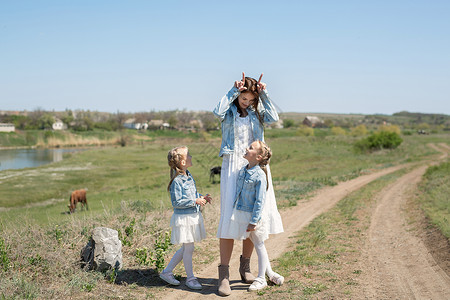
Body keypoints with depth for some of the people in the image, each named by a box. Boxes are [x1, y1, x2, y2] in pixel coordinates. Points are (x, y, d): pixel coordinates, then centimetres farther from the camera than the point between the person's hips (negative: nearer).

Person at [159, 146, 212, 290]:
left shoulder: (189, 176, 9)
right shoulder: (177, 181, -19)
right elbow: (177, 202, -20)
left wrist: (202, 198, 3)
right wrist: (195, 201, -22)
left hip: (193, 216, 9)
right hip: (183, 218, -9)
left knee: (185, 248, 15)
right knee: (188, 248, 2)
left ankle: (166, 272, 27)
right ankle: (190, 278, 18)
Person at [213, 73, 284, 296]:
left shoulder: (256, 111, 11)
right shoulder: (230, 112, 3)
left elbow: (274, 118, -8)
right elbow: (218, 112, -21)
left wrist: (264, 94, -7)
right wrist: (233, 91, -14)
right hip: (233, 166, -4)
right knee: (230, 217, -8)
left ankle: (245, 267, 24)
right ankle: (224, 275, -5)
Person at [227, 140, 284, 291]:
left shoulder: (259, 175, -19)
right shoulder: (242, 171, 5)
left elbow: (260, 201, -19)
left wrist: (253, 221, -19)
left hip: (253, 215, -7)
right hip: (240, 212, 8)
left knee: (259, 245, 9)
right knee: (258, 246, 17)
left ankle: (261, 279, 21)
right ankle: (270, 273, 32)